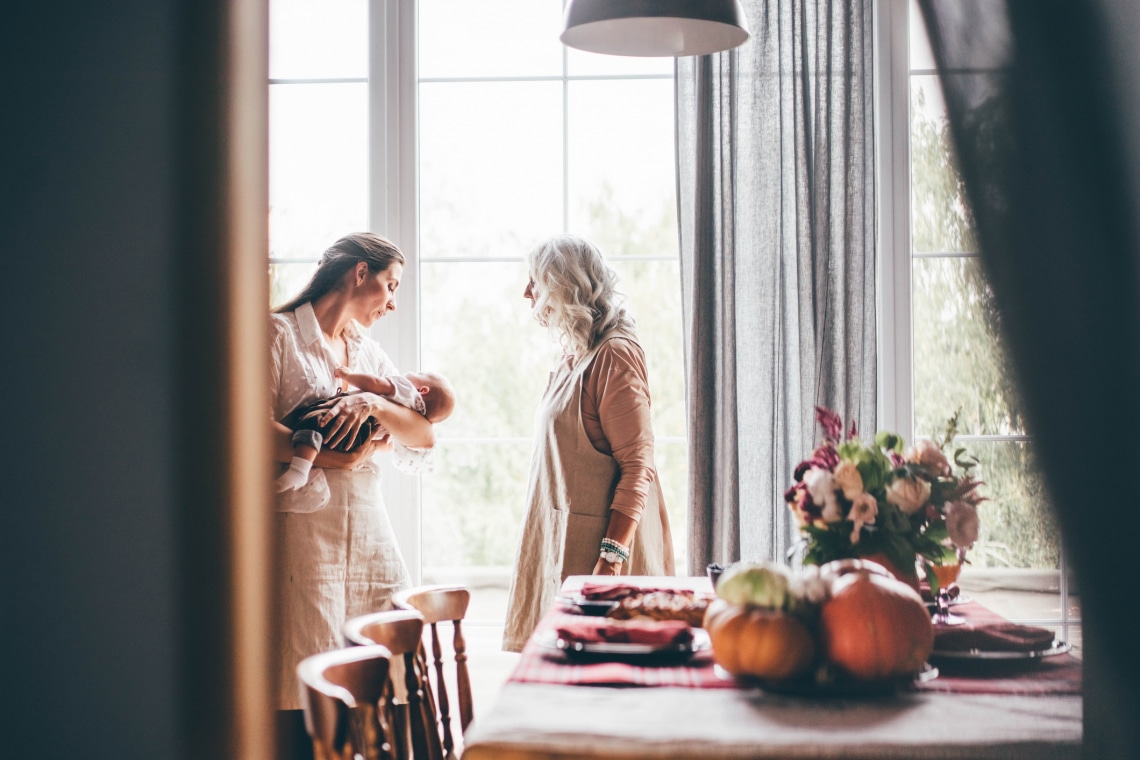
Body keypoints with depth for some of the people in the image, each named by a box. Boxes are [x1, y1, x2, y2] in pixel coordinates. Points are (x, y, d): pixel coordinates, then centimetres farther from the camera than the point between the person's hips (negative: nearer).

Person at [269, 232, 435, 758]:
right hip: (302, 525, -6)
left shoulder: (368, 352, 20)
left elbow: (424, 437, 9)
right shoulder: (280, 332, 0)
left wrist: (375, 404, -9)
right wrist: (335, 459, -17)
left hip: (368, 525, 7)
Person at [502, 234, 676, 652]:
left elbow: (637, 465, -18)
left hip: (595, 544, -9)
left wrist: (611, 556, -25)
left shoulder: (614, 356, -13)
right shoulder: (574, 359, 16)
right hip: (562, 540, 9)